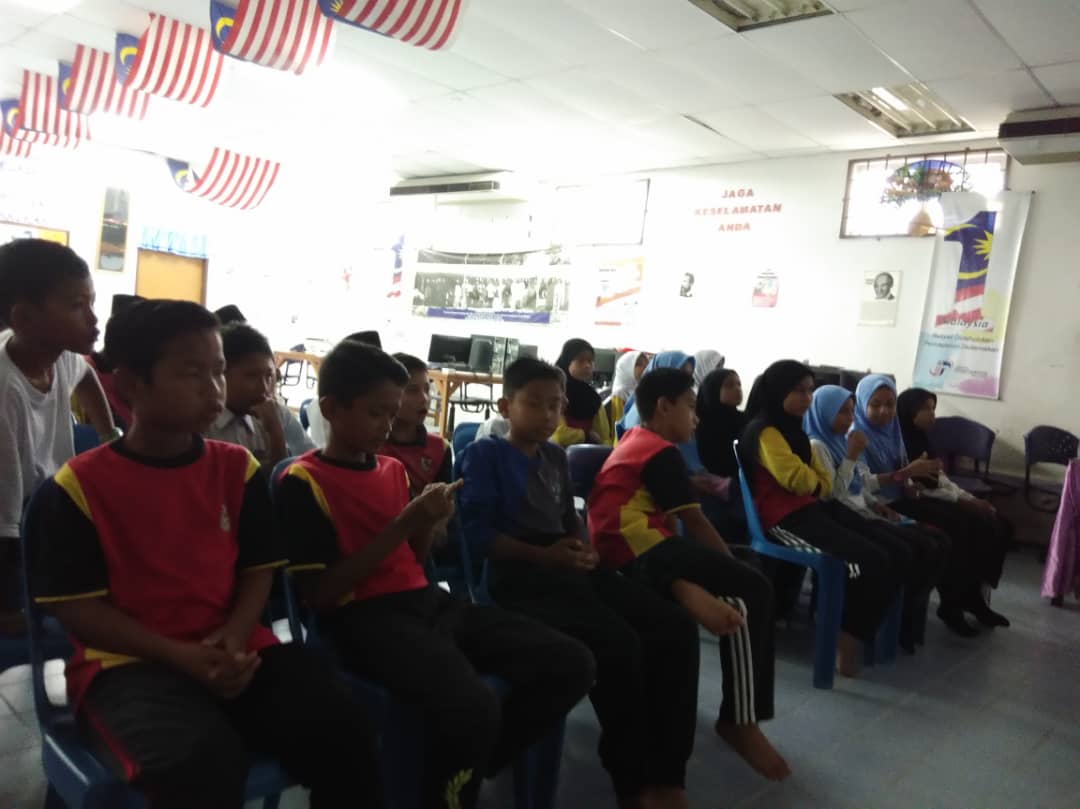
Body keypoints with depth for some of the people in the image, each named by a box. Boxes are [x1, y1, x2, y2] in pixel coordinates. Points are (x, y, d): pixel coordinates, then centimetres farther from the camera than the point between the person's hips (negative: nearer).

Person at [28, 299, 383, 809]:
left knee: (341, 726, -18)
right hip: (130, 664, -3)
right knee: (202, 761, -34)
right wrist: (184, 657, -16)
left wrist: (235, 637, -11)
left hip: (233, 652, 4)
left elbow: (258, 570, 10)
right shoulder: (79, 485, -4)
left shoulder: (238, 468, 7)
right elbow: (76, 607, -6)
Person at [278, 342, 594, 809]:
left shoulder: (395, 469, 15)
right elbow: (321, 595, -13)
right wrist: (402, 524, -15)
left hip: (426, 601, 8)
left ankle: (465, 769, 10)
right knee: (473, 707, -35)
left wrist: (428, 525, -2)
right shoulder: (302, 482, -6)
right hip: (363, 618, -7)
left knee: (571, 665, -5)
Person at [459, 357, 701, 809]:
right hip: (521, 576, -7)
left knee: (676, 627, -12)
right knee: (618, 643, -31)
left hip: (571, 569, 8)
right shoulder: (485, 454, 0)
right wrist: (545, 555, -15)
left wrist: (585, 546, 5)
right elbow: (477, 533, -9)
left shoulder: (556, 456, 22)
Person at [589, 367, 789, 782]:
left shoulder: (632, 440, 24)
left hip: (619, 550, 10)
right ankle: (741, 720, -9)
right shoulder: (662, 452, -4)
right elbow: (694, 522, -5)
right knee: (752, 590, -12)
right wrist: (734, 567, 6)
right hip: (639, 546, -10)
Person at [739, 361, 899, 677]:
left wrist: (814, 480, -1)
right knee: (869, 563, -23)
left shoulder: (793, 430, 24)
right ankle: (848, 639, -6)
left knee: (893, 554, -7)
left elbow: (824, 483, 22)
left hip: (811, 510, 10)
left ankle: (851, 634, -1)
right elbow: (797, 478, -18)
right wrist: (815, 481, 5)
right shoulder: (764, 431, -7)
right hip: (787, 519, -10)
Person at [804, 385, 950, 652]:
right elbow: (833, 493, -16)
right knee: (900, 552, -31)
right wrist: (852, 456, -15)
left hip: (865, 512, 9)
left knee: (936, 545, -5)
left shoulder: (844, 440, 21)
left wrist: (876, 503, 8)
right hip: (844, 517, -9)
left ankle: (908, 615, 0)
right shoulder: (817, 445, -7)